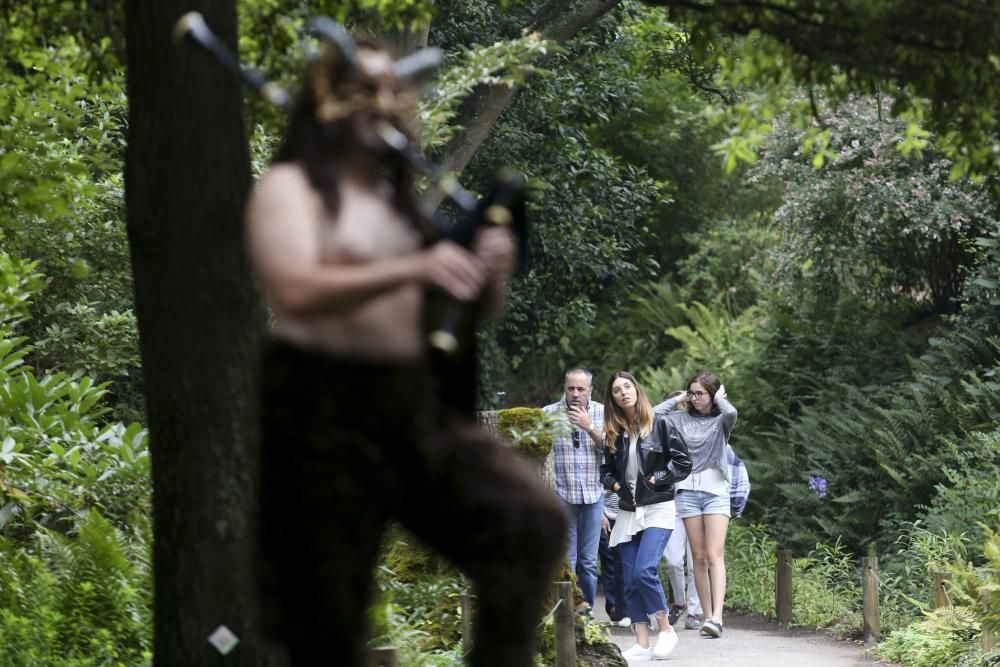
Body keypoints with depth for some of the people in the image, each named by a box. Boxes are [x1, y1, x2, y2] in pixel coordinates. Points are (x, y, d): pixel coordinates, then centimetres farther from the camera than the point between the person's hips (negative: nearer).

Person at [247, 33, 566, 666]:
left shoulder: (404, 194, 16)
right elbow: (295, 291, -24)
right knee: (328, 610, 0)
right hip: (322, 406, -6)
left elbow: (466, 311, 17)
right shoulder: (290, 188, -5)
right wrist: (412, 269, -35)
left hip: (413, 401, 6)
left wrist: (489, 274, -7)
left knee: (533, 520, -9)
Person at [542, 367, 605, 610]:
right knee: (565, 562, -3)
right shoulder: (548, 414, -2)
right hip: (561, 496, -2)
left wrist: (589, 427, -16)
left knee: (588, 562, 5)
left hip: (593, 495, 2)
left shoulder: (602, 413, 5)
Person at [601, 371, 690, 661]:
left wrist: (656, 480, -11)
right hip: (628, 511, 5)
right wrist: (613, 483, 0)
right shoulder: (612, 432, 9)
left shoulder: (660, 424, -4)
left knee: (644, 570, -20)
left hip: (658, 508, -5)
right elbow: (606, 469, 19)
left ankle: (666, 629, -2)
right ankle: (642, 644, 3)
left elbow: (683, 462, -4)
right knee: (630, 579, 1)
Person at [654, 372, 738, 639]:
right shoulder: (681, 419, 11)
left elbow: (731, 413, -20)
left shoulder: (720, 420, 2)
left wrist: (719, 397, -2)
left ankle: (716, 617, -22)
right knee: (699, 557, 3)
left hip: (715, 490, -3)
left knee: (714, 556, -13)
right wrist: (677, 399, 7)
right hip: (687, 491, 3)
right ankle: (708, 617, 6)